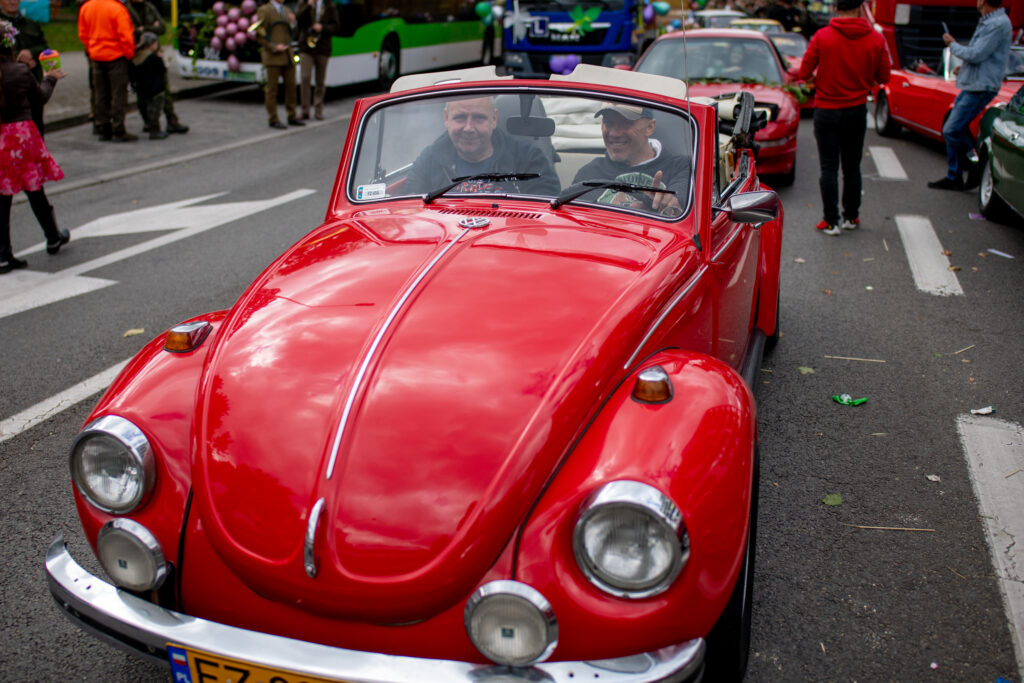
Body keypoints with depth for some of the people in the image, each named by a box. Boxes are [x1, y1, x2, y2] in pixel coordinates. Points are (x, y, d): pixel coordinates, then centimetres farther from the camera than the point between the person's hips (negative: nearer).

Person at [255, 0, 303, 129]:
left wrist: (292, 22, 1)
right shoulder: (264, 10, -4)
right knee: (271, 89, -1)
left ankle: (292, 117, 17)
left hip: (287, 56, 6)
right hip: (272, 56, -6)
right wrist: (274, 47, -16)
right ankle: (273, 120, 4)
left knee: (291, 87, 8)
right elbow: (259, 35, -7)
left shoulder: (287, 11, 15)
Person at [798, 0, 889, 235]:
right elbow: (883, 77, 2)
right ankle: (851, 217, 23)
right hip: (857, 110, 2)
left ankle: (831, 222, 2)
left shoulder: (822, 37, -11)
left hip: (826, 110, -2)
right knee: (852, 166, 14)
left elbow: (804, 73, -9)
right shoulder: (876, 40, -5)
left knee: (829, 167, 3)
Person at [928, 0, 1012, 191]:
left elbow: (976, 55, -21)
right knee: (952, 131, 11)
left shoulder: (998, 24, -17)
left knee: (952, 131, -13)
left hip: (980, 89, -10)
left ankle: (977, 168, 1)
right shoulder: (988, 22, 15)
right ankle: (954, 177, 17)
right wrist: (964, 68, 17)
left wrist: (953, 45, -7)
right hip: (971, 86, 10)